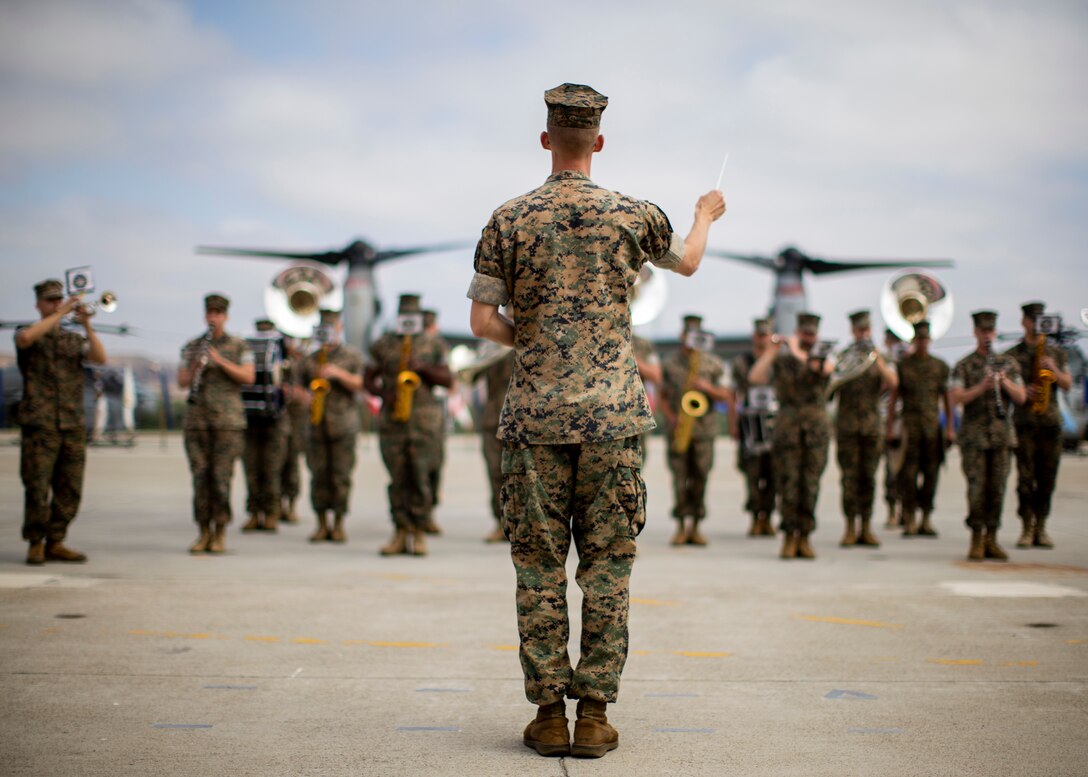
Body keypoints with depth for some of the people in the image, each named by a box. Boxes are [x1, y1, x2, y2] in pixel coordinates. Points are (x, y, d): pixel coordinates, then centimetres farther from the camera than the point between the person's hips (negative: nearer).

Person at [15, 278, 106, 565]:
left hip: (73, 426, 4)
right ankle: (35, 544, 4)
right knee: (37, 487, -6)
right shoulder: (28, 334, 8)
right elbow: (25, 339, -19)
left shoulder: (74, 340, 17)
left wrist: (86, 324, -12)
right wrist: (60, 315, -17)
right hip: (40, 425, -4)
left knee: (70, 490, 3)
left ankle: (55, 543, 12)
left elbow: (100, 358, -1)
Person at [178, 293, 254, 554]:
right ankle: (204, 532, 8)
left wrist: (220, 361, -14)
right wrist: (195, 366, -11)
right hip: (197, 420, 2)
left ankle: (220, 534, 1)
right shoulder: (191, 346, 14)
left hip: (228, 420, -2)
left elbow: (249, 377, -4)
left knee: (221, 476, -6)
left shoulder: (239, 346, 7)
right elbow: (181, 382, 9)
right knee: (200, 476, 0)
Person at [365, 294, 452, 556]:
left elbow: (448, 379, 7)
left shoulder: (434, 344, 9)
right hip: (392, 418, 1)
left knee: (421, 476, -5)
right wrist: (383, 394, -6)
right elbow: (369, 380, 14)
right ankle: (401, 532, 5)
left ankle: (419, 533, 2)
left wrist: (423, 368, -8)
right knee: (398, 477, 0)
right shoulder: (382, 345, 12)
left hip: (425, 417, -1)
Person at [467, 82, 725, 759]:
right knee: (608, 567, 5)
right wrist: (706, 214, 44)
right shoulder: (633, 215, 2)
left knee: (540, 568, 6)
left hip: (536, 417, 1)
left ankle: (549, 714, 10)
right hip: (612, 416, 0)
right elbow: (688, 261, 23)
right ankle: (594, 714, 7)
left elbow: (483, 321, 0)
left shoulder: (510, 220, 1)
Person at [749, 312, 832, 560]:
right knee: (788, 484, -5)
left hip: (817, 430, 1)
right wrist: (771, 350, -4)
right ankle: (789, 537, 1)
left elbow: (822, 369, -13)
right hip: (787, 428, 0)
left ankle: (804, 537, 7)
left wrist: (797, 351, -7)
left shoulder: (824, 359, 12)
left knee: (810, 485, 0)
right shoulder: (780, 361, 11)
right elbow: (755, 378, -4)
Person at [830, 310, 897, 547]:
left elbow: (893, 383, -7)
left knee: (869, 477, 3)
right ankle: (850, 528, 1)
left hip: (872, 423, 1)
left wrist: (876, 356, -15)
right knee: (849, 477, -3)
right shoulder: (841, 357, 6)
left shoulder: (881, 358, 9)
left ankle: (866, 528, 8)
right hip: (847, 425, -1)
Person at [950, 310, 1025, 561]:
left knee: (997, 488, 2)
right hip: (974, 434, -3)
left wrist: (1005, 382, -12)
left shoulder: (1009, 363, 12)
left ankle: (991, 539, 10)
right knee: (977, 487, -6)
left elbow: (1021, 398, 6)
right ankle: (976, 540, 2)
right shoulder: (963, 366, 3)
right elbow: (956, 398, -8)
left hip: (1002, 434, 3)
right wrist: (981, 387, -21)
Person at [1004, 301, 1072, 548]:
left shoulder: (1057, 353, 13)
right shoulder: (1011, 356, 7)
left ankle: (1041, 528, 7)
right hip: (1024, 423, -2)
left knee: (1047, 477, 1)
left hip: (1051, 423, 2)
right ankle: (1027, 528, -3)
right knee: (1025, 477, -7)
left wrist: (1053, 369, -12)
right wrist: (1021, 391, -12)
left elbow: (1067, 385, 6)